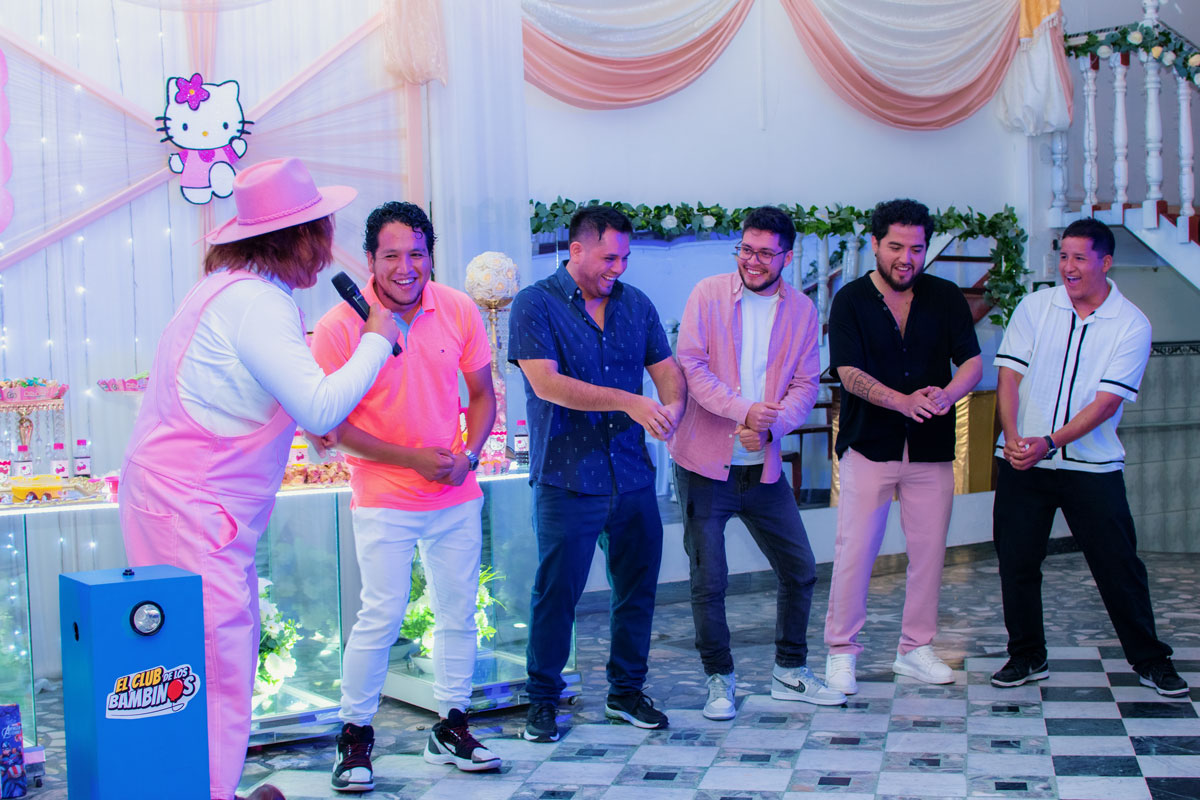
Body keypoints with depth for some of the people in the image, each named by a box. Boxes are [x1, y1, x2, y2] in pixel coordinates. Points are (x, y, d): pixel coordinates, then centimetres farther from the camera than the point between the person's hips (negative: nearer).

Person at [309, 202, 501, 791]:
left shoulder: (458, 311, -2)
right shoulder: (340, 325, -12)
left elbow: (481, 395, 9)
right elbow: (331, 425, -10)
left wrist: (468, 454, -9)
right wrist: (413, 459, -16)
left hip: (456, 497, 4)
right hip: (384, 500, -4)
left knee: (458, 614, 10)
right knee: (381, 616, -8)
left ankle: (450, 728, 26)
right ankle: (355, 735, 9)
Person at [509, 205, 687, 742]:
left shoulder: (635, 305, 11)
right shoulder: (535, 305, -6)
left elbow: (666, 368, 11)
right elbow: (546, 383, -17)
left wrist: (673, 404, -14)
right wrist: (630, 403, -23)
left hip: (632, 476, 5)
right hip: (565, 480, -5)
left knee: (637, 586, 10)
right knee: (556, 592, 0)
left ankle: (626, 692, 26)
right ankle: (542, 701, 16)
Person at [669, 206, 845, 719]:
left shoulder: (802, 310, 5)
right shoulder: (708, 295, -5)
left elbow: (806, 384, 3)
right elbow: (691, 365, -12)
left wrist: (770, 426, -16)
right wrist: (744, 410, -23)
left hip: (763, 465, 4)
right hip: (705, 463, -3)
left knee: (800, 570, 9)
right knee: (708, 580, 0)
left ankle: (790, 673, 27)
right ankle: (719, 680, 18)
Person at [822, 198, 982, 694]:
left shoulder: (946, 297, 6)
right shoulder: (851, 300, -2)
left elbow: (973, 362, 0)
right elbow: (849, 372, -11)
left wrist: (946, 394, -22)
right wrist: (903, 401, -27)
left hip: (931, 448, 3)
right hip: (869, 445, -3)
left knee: (928, 550, 7)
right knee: (854, 551, -3)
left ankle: (916, 649, 21)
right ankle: (841, 652, 9)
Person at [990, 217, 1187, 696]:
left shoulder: (1131, 325, -4)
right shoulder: (1035, 306, 3)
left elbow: (1107, 400, -12)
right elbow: (1009, 375, -2)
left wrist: (1050, 443, -21)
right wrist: (1013, 438, -17)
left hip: (1092, 465, -2)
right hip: (1021, 462, 2)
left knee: (1119, 566, 2)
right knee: (1016, 561, 6)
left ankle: (1150, 661, 18)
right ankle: (1027, 657, 22)